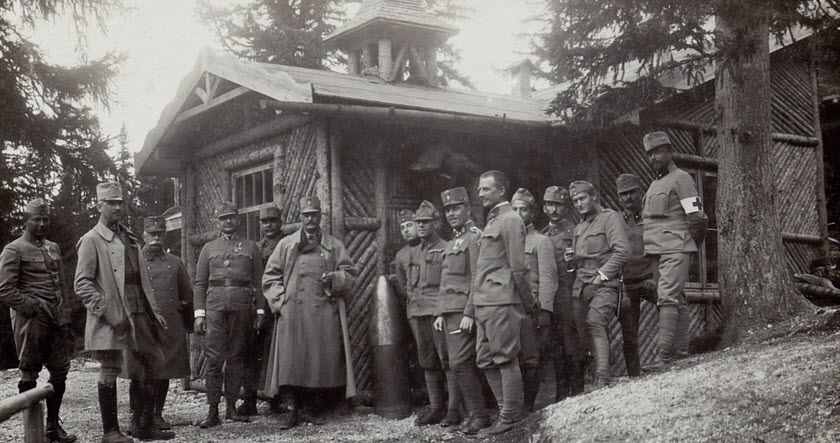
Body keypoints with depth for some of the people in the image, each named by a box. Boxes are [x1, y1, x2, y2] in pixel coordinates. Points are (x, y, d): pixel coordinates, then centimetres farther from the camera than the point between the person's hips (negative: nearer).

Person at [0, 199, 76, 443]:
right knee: (29, 375, 1)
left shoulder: (54, 248, 16)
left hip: (57, 321, 6)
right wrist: (33, 308, -13)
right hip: (31, 322, -6)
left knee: (60, 372, 7)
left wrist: (65, 318, 13)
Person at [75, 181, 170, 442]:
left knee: (151, 367, 8)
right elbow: (82, 284, -11)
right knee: (110, 371, 0)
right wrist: (107, 311, -18)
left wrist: (154, 310, 13)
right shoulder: (91, 240, -4)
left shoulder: (130, 239, 18)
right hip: (112, 320, -7)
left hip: (139, 314, 7)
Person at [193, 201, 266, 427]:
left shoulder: (251, 247, 13)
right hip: (215, 305, 0)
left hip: (242, 306, 1)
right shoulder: (209, 248, 13)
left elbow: (258, 281, 10)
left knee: (236, 358, 5)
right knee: (214, 359, -6)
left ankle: (231, 407, 13)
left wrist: (260, 311, 1)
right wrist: (199, 313, 0)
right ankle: (212, 412, -5)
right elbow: (200, 283, 10)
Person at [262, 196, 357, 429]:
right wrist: (280, 301, -1)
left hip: (324, 314, 0)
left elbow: (350, 275, 12)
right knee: (290, 363, -5)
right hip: (292, 314, 0)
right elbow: (270, 277, 12)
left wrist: (335, 278, -9)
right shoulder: (286, 245, 14)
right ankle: (293, 410, 3)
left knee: (324, 363, -2)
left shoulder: (334, 246, 15)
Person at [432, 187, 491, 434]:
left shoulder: (475, 237, -6)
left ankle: (479, 415, -7)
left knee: (460, 363, -14)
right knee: (458, 364, 7)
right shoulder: (451, 243, 21)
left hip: (463, 311, -9)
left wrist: (469, 313, -19)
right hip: (449, 312, 9)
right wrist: (439, 313, 15)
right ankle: (475, 414, 12)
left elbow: (477, 279, -14)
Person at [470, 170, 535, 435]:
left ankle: (509, 418, 1)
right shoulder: (492, 222, 21)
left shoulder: (510, 220, -8)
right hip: (484, 303, 10)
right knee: (486, 360, 10)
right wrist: (474, 300, 17)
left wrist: (529, 303, -9)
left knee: (506, 359, -4)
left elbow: (518, 267, -10)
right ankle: (510, 411, 17)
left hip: (502, 301, -10)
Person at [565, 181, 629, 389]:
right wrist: (572, 258, 13)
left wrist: (602, 274, -14)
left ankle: (602, 378, -34)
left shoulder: (610, 217, 0)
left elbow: (622, 251, -10)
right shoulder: (579, 228, 23)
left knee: (595, 322, -26)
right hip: (580, 286, 8)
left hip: (604, 285, -8)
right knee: (582, 329, 3)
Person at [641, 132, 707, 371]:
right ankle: (683, 350, 11)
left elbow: (696, 217, -8)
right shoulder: (654, 184, 21)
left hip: (675, 249, -8)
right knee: (677, 300, 9)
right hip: (657, 251, 8)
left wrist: (689, 244, 1)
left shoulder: (681, 178, -4)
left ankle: (663, 354, -23)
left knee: (668, 298, -17)